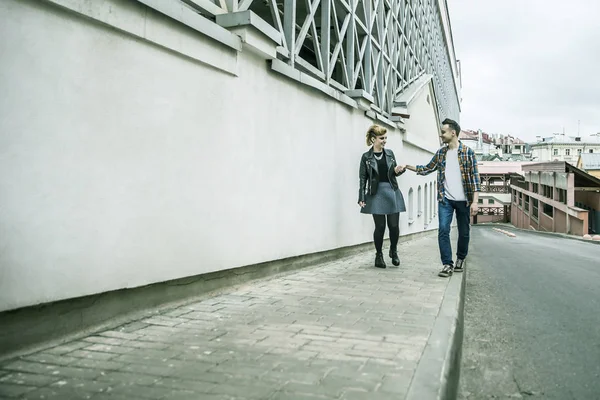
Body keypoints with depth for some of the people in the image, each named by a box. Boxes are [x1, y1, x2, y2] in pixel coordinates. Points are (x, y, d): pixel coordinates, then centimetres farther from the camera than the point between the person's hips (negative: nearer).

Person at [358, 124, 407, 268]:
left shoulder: (390, 153, 8)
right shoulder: (366, 157, -1)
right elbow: (363, 178, -2)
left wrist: (398, 170, -7)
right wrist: (361, 198, -7)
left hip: (392, 192, 3)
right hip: (376, 194, -3)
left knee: (394, 225, 0)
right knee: (380, 226, -1)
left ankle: (393, 251, 26)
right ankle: (379, 255, 18)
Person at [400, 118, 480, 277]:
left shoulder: (468, 152, -5)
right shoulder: (440, 153, 8)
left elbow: (474, 177, -7)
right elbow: (427, 169, 17)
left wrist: (475, 201, -14)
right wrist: (408, 166, 7)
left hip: (463, 200, -2)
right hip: (445, 199, 3)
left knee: (464, 232, 10)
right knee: (443, 230, -9)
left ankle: (460, 259, 32)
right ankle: (447, 264, -2)